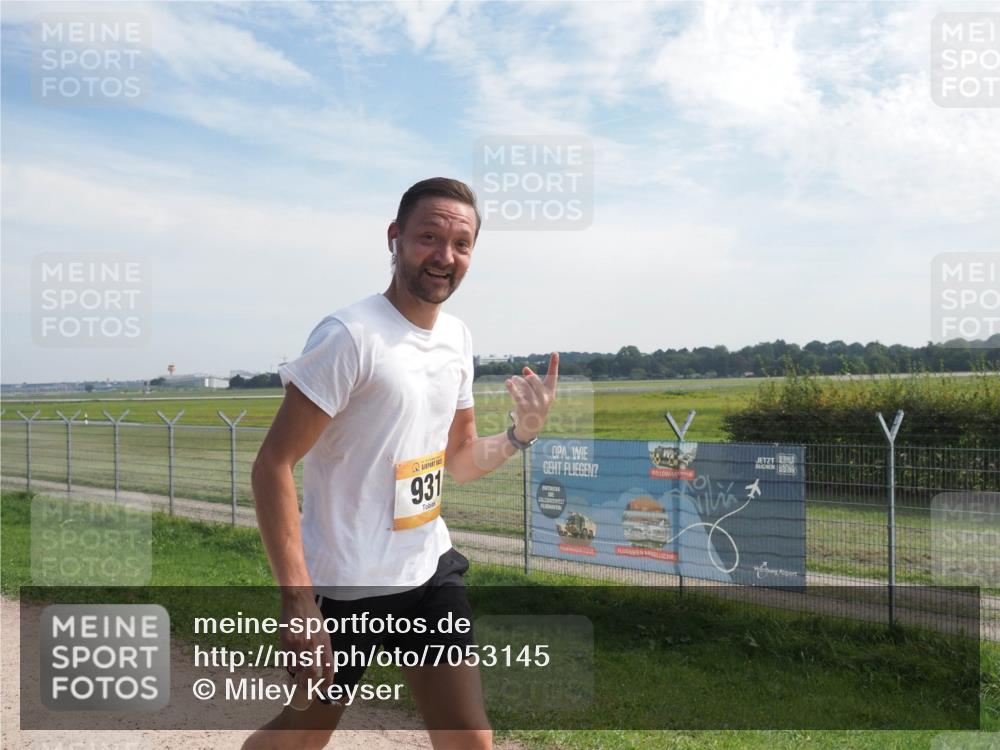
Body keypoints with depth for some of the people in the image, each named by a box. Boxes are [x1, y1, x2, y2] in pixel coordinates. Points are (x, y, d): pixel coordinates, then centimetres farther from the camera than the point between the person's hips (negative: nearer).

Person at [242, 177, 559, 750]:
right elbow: (273, 466, -18)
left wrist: (522, 434, -5)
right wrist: (298, 600, -23)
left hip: (432, 572, 6)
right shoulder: (350, 335, -18)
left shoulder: (458, 337, 6)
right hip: (344, 583, -6)